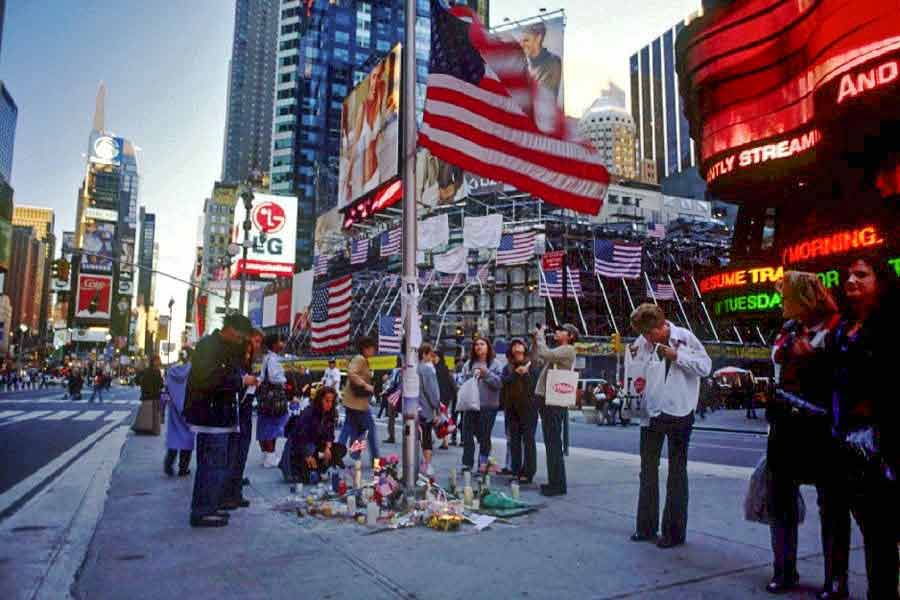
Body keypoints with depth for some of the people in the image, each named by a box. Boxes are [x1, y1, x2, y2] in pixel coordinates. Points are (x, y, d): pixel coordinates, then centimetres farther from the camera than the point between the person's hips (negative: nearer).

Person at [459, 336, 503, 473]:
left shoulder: (494, 364, 0)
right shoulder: (468, 364, 11)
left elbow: (498, 383, -9)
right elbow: (464, 381, 11)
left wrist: (486, 373, -18)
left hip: (488, 405, -3)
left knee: (484, 436, 5)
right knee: (467, 434, 3)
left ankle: (483, 464, 18)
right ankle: (467, 463, 13)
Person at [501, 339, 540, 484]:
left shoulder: (532, 365, -1)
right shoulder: (508, 367, 11)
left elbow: (535, 384, -9)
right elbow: (504, 381, -5)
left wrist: (525, 373, -20)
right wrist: (516, 373, -17)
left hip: (528, 407, -5)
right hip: (512, 407, 5)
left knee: (528, 439, -3)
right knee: (514, 439, 9)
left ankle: (528, 472, 0)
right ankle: (515, 471, 17)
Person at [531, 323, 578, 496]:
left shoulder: (568, 349, -6)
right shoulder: (556, 351, 22)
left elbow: (545, 354, -21)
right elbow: (536, 361, 20)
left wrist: (540, 335, -7)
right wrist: (535, 341, 13)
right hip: (545, 399, 9)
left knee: (554, 443, -7)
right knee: (550, 443, 12)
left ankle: (558, 484, -2)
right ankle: (553, 481, 19)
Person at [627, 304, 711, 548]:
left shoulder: (685, 338, -7)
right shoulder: (643, 343, 0)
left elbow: (705, 366, -9)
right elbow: (636, 373, 10)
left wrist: (676, 356, -17)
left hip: (679, 413, -4)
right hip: (651, 413, 4)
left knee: (677, 472, 6)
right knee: (648, 470, 11)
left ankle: (674, 532, 16)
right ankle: (646, 527, 24)